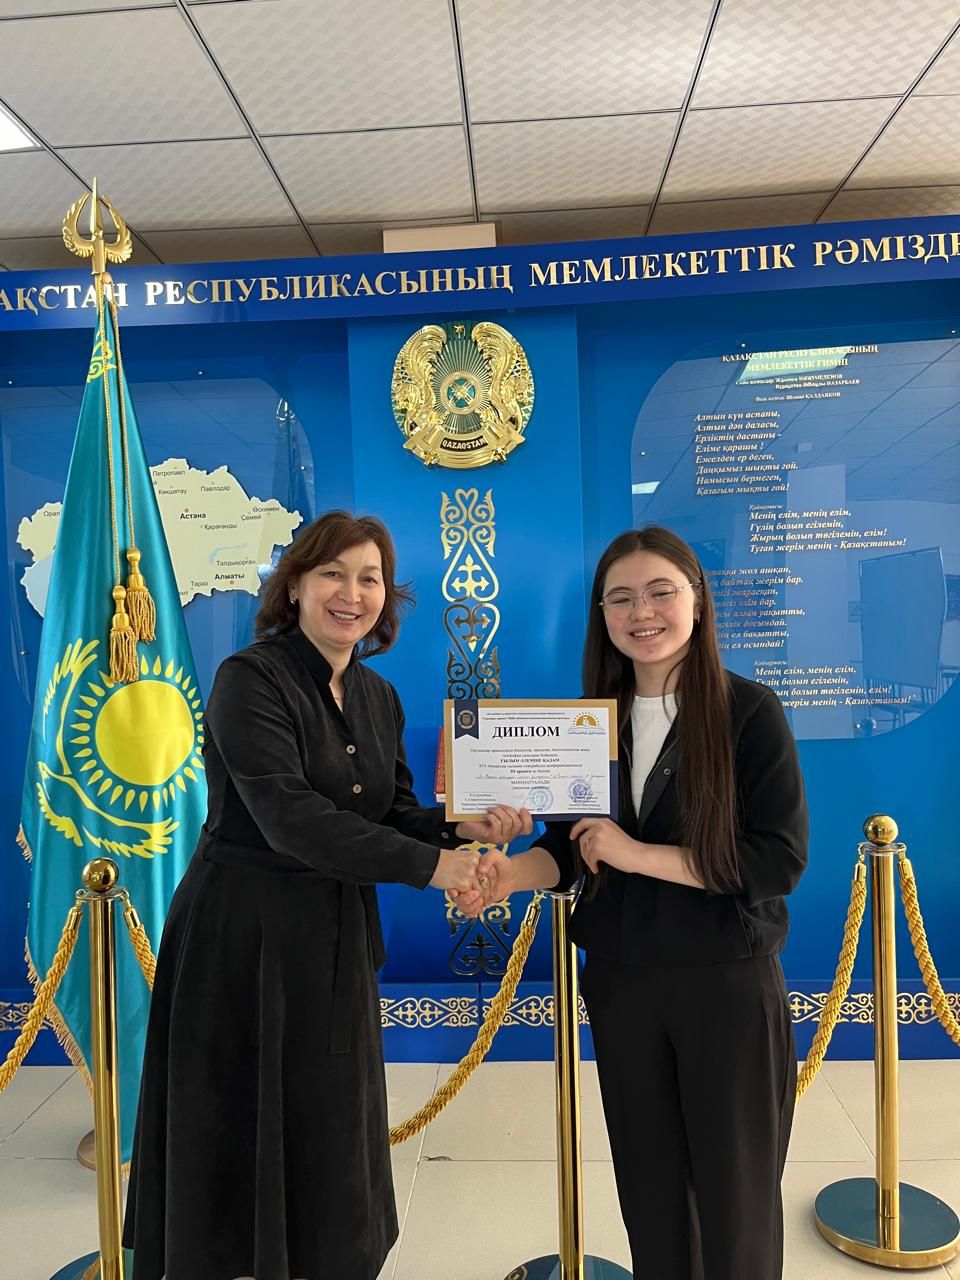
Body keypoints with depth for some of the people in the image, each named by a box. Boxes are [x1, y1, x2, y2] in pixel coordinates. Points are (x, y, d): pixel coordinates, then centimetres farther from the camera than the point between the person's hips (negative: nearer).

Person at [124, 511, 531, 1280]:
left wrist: (462, 828, -13)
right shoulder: (250, 680, -15)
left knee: (329, 1146, 17)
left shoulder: (379, 698, 7)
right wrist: (428, 864, -24)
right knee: (242, 1147, 8)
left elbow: (393, 814, 7)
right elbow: (290, 817, -25)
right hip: (241, 939, -6)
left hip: (337, 941, 7)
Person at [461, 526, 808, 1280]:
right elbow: (568, 849, 2)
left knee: (735, 1194, 14)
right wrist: (514, 872, -19)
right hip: (621, 983, 4)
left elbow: (781, 860, -16)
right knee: (648, 1189, 20)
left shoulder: (751, 712, -12)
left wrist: (640, 855, -21)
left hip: (727, 985, -3)